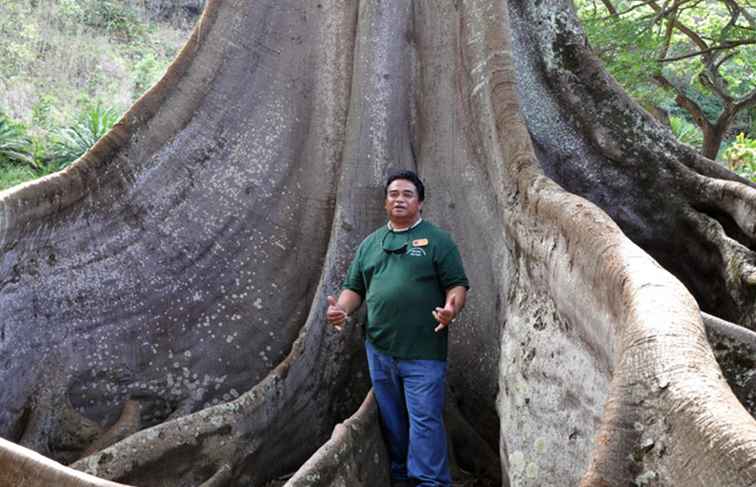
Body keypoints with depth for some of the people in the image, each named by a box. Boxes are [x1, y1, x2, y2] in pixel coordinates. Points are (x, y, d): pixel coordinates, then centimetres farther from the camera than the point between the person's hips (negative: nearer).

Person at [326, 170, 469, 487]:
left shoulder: (437, 240, 2)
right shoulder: (370, 244, 16)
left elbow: (457, 284, -2)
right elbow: (354, 288, 18)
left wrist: (452, 308, -23)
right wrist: (341, 308, -2)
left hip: (423, 352, -4)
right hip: (379, 350, 5)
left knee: (425, 420, -6)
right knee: (391, 421, 12)